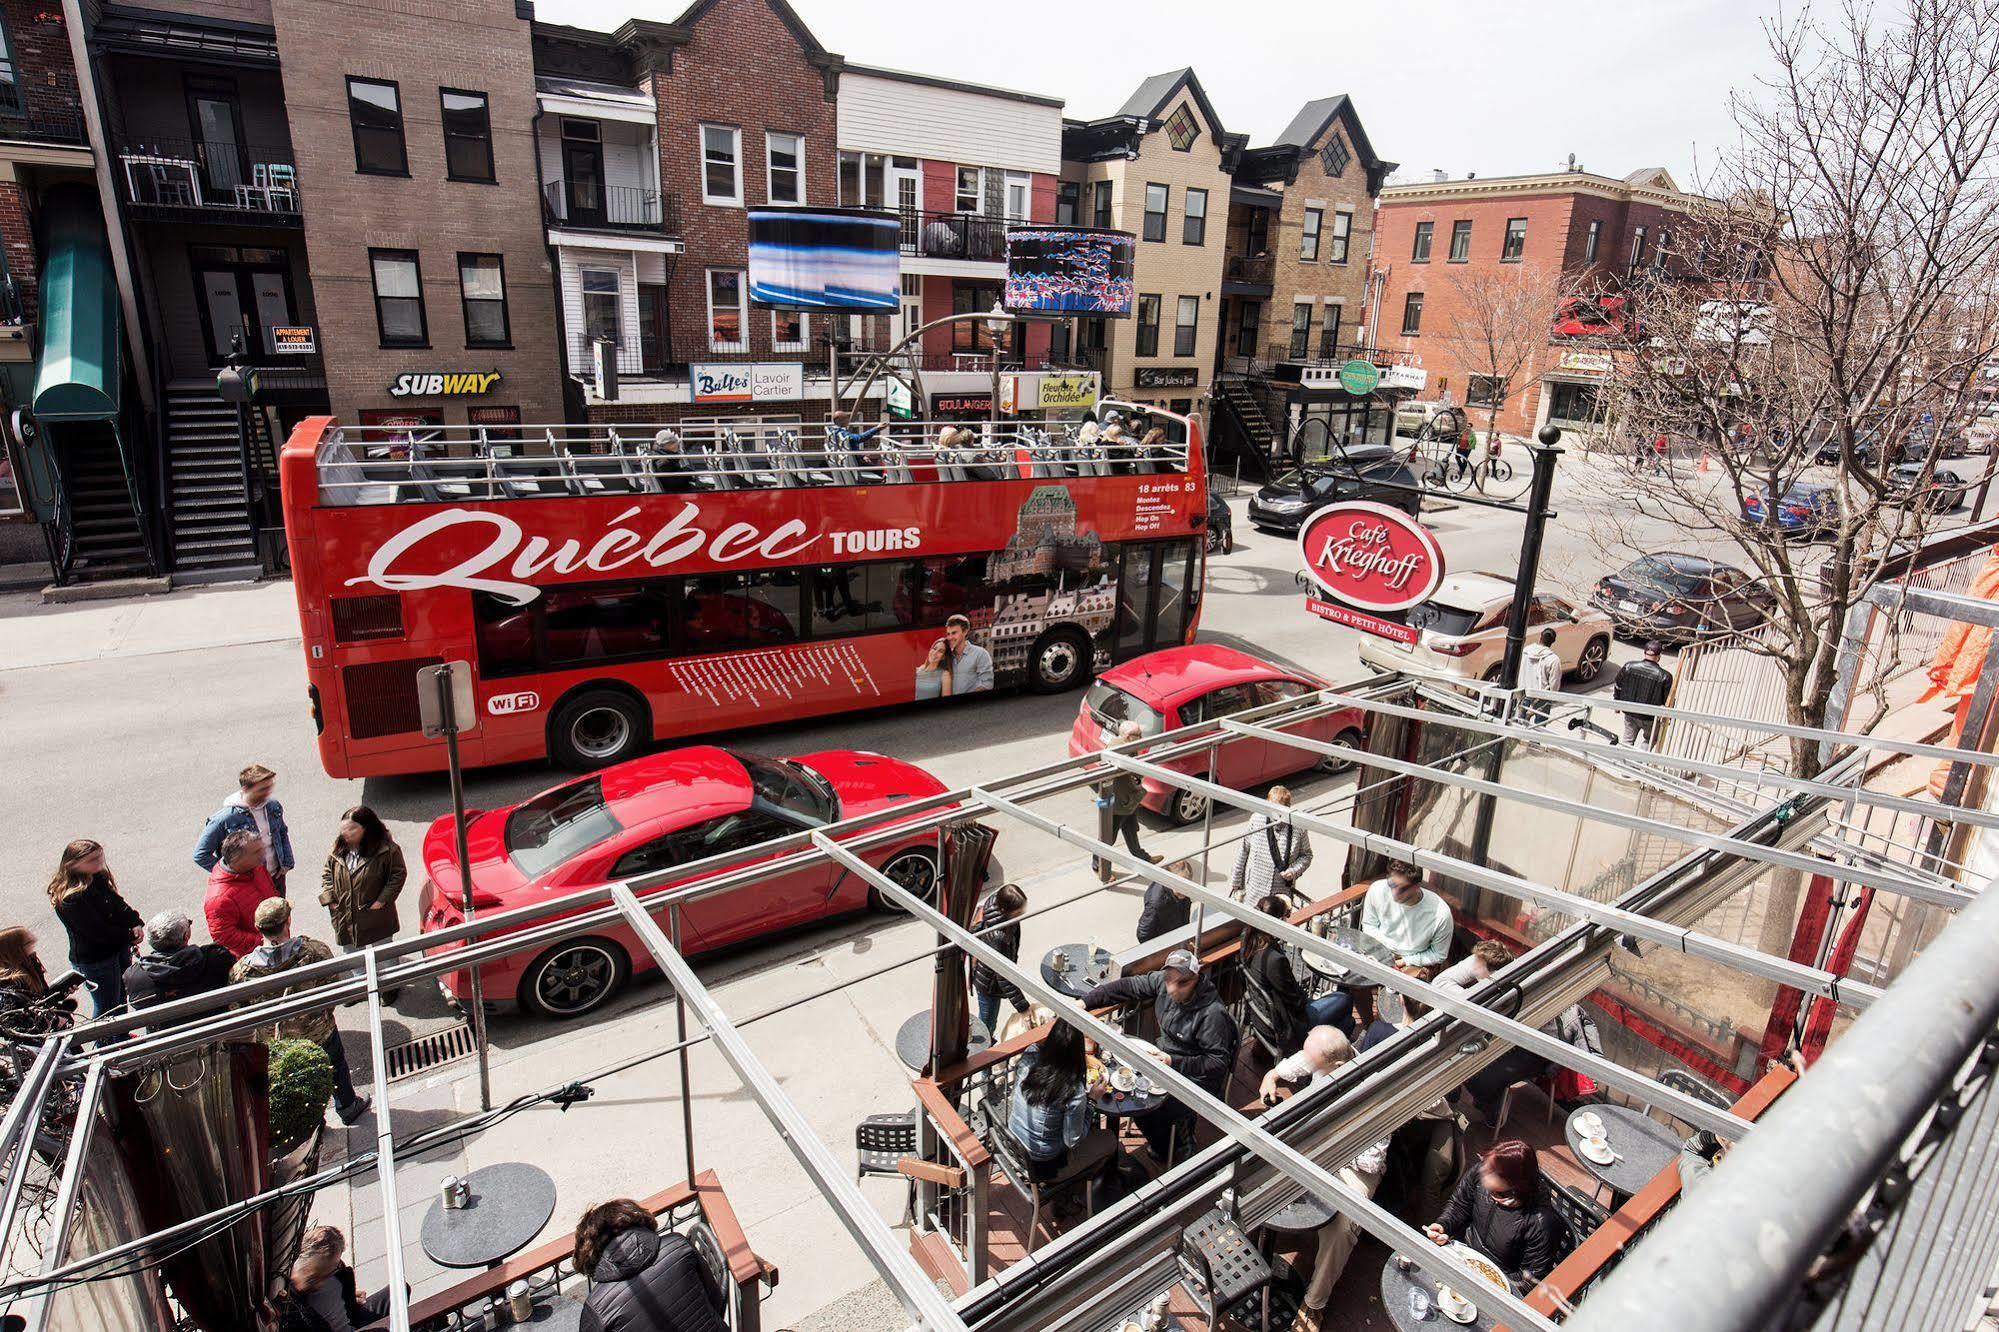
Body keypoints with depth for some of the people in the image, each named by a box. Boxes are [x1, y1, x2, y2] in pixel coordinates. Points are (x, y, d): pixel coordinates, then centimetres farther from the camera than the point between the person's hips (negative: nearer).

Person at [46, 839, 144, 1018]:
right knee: (106, 1008, 7)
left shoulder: (98, 879, -3)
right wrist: (129, 936, -16)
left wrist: (136, 924, -13)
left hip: (119, 948, 8)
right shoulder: (71, 899, -28)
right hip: (95, 960, -8)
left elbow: (119, 904, 3)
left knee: (121, 996, 25)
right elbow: (98, 931, -26)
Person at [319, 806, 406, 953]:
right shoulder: (338, 850, -1)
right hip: (345, 918, 4)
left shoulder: (386, 849, -17)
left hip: (378, 919, -4)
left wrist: (382, 900, -15)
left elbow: (399, 874, -12)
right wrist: (329, 899, 0)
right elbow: (326, 873, 11)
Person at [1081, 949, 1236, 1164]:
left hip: (1197, 1079, -8)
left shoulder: (1212, 1015, -30)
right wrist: (1085, 1002, -10)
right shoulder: (1162, 981, -12)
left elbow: (1218, 1062, -25)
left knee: (1146, 1114, -17)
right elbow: (1127, 987, -4)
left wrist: (1174, 1063, -31)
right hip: (1165, 1056, 8)